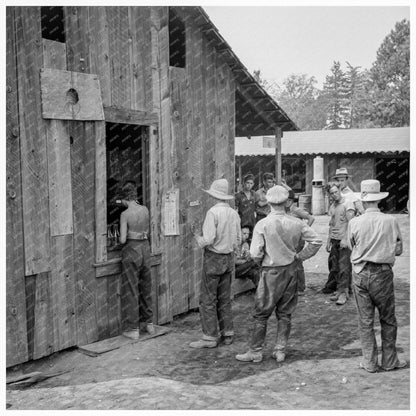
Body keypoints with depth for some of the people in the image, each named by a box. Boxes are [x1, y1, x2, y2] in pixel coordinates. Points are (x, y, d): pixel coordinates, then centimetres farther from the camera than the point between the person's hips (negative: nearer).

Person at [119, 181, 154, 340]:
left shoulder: (125, 214, -14)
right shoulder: (145, 210, 1)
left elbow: (123, 239, -16)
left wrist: (121, 237, 7)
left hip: (131, 249, -5)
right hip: (145, 248, 5)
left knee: (131, 290, 4)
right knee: (146, 288, 18)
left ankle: (133, 329, 8)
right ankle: (148, 323, 28)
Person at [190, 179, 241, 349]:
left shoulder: (213, 212, -16)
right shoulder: (234, 214, 4)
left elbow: (208, 239, -20)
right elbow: (238, 240, 9)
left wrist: (197, 237, -1)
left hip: (213, 258, -7)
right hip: (229, 258, 7)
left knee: (208, 299, 0)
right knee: (225, 299, 15)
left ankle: (209, 338, 1)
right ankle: (227, 334, 20)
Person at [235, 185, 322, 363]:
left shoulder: (263, 224, -15)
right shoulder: (296, 223, -4)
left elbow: (255, 253, -17)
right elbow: (316, 241, 0)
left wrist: (261, 262, 4)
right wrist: (300, 256, 8)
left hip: (271, 271, -4)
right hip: (291, 270, 4)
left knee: (261, 314, 6)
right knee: (285, 313, 14)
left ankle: (255, 352, 13)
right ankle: (280, 350, 20)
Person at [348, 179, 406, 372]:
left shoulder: (354, 222, -8)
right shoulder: (390, 221, -8)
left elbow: (351, 247, 4)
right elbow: (398, 250, 0)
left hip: (360, 274, 1)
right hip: (383, 273, 0)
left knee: (365, 320, 10)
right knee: (388, 320, 14)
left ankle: (369, 362, 17)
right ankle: (389, 361, 22)